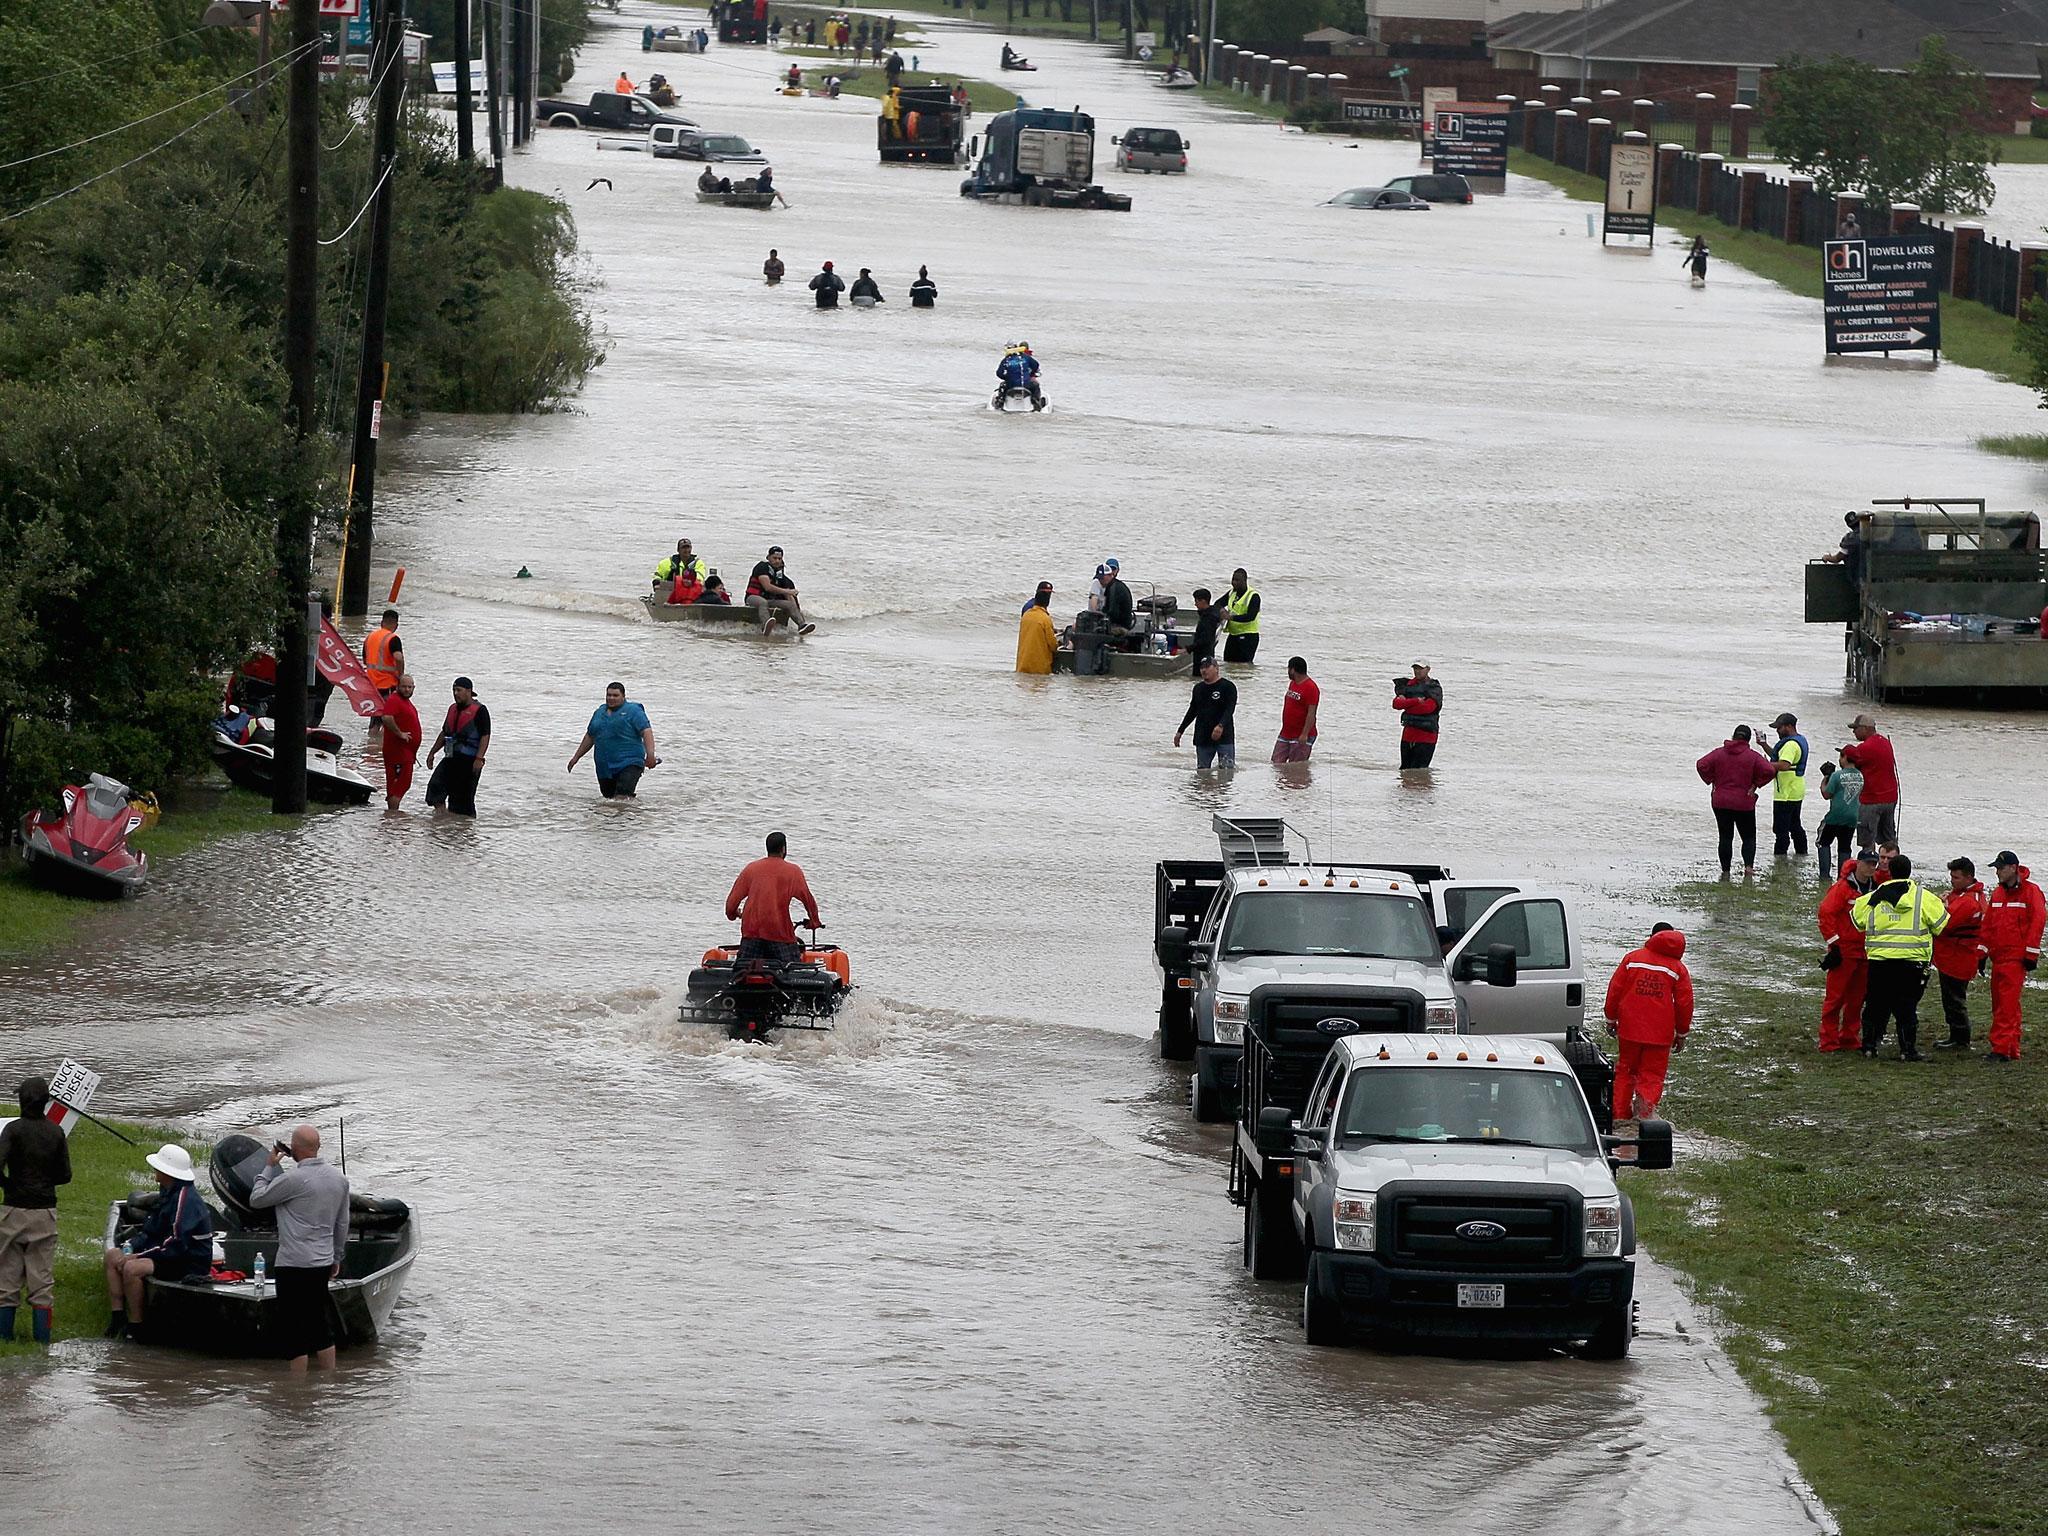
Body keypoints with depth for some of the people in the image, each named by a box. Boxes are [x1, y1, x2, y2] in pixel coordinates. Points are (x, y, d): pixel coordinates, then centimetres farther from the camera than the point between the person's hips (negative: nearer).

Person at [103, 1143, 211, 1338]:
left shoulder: (185, 1198, -21)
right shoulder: (168, 1193, 12)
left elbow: (176, 1243, -25)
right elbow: (150, 1232, 18)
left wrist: (137, 1256, -22)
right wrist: (131, 1247, -1)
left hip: (190, 1264, -11)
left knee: (132, 1269, -30)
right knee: (112, 1256, 8)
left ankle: (135, 1327, -20)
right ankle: (117, 1315, 3)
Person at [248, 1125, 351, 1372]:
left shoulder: (294, 1179, -17)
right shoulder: (339, 1178, 6)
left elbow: (256, 1199, -6)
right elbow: (342, 1224, 15)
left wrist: (268, 1167, 4)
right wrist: (336, 1257, 26)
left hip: (294, 1264, -7)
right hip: (323, 1262, 7)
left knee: (293, 1327, -1)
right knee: (319, 1324, 15)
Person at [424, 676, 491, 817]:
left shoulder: (479, 710, -8)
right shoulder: (453, 709, 16)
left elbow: (485, 736, -13)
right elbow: (444, 733, 25)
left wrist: (479, 758, -22)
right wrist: (432, 752, 21)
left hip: (469, 761, -7)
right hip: (451, 758, 7)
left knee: (464, 797, -3)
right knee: (435, 785, -9)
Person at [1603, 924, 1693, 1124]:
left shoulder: (1632, 958, 2)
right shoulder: (1678, 968, 3)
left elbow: (1615, 990, 3)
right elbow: (1684, 1003, 4)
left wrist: (1611, 1018, 14)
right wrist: (1682, 1033, 14)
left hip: (1629, 1029, 1)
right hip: (1660, 1033, -1)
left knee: (1625, 1071, 15)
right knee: (1652, 1076, 4)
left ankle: (1620, 1115, 13)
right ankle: (1645, 1106, -22)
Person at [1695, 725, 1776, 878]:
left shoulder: (1719, 753, 1)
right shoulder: (1753, 756, -5)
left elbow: (1702, 765, -7)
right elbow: (1769, 771, -15)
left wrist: (1711, 781, 4)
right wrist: (1756, 784, -2)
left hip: (1721, 802, 2)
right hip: (1744, 804, -2)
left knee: (1725, 837, 8)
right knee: (1748, 837, 8)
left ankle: (1725, 871, 7)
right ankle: (1748, 864, -13)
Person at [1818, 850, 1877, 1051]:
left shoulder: (1876, 889, 9)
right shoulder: (1843, 888, -10)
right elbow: (1826, 913, -13)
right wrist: (1834, 943, -14)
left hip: (1865, 953, 6)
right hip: (1843, 951, -6)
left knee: (1857, 999, 11)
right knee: (1835, 997, -4)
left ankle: (1850, 1039, 19)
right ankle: (1829, 1041, -2)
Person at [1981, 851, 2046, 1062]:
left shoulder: (2030, 891, -7)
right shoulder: (1998, 893, 14)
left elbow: (2038, 921, -10)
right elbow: (1988, 924, 18)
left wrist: (2031, 954, -12)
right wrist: (1983, 951, 15)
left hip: (2016, 957, -8)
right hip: (1998, 956, 8)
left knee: (2007, 1004, -12)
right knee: (1999, 1003, 8)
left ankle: (2001, 1048, -15)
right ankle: (2012, 1049, 15)